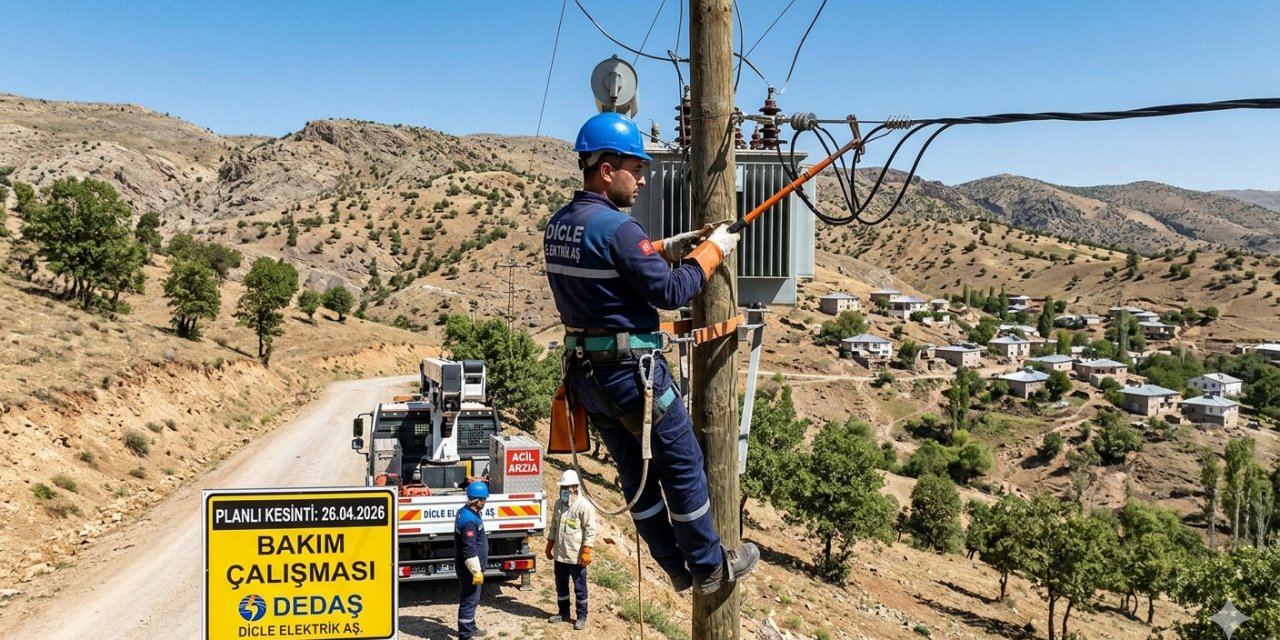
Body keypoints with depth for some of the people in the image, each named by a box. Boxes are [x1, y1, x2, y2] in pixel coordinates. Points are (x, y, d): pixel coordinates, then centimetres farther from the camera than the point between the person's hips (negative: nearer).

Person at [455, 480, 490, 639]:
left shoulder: (465, 512, 7)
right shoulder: (469, 520, -26)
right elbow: (469, 550, -27)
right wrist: (477, 571, -23)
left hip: (466, 567, 10)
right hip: (469, 568, -10)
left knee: (471, 599, 23)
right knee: (469, 601, -1)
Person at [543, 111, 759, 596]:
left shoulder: (557, 227, 7)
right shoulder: (616, 227, -21)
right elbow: (670, 292, -19)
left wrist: (666, 248, 12)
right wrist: (711, 250, -5)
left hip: (585, 370, 9)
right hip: (631, 371, -9)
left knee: (636, 472, 17)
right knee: (682, 466, 8)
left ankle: (677, 567, 31)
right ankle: (709, 567, 23)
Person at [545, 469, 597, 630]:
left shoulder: (584, 505, -14)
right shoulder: (558, 504, 8)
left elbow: (590, 530, -15)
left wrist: (586, 552, -19)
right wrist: (549, 546, 17)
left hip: (577, 556, -6)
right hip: (560, 555, 7)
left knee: (579, 588, 6)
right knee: (561, 586, 18)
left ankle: (581, 617, 17)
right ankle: (563, 612, 34)